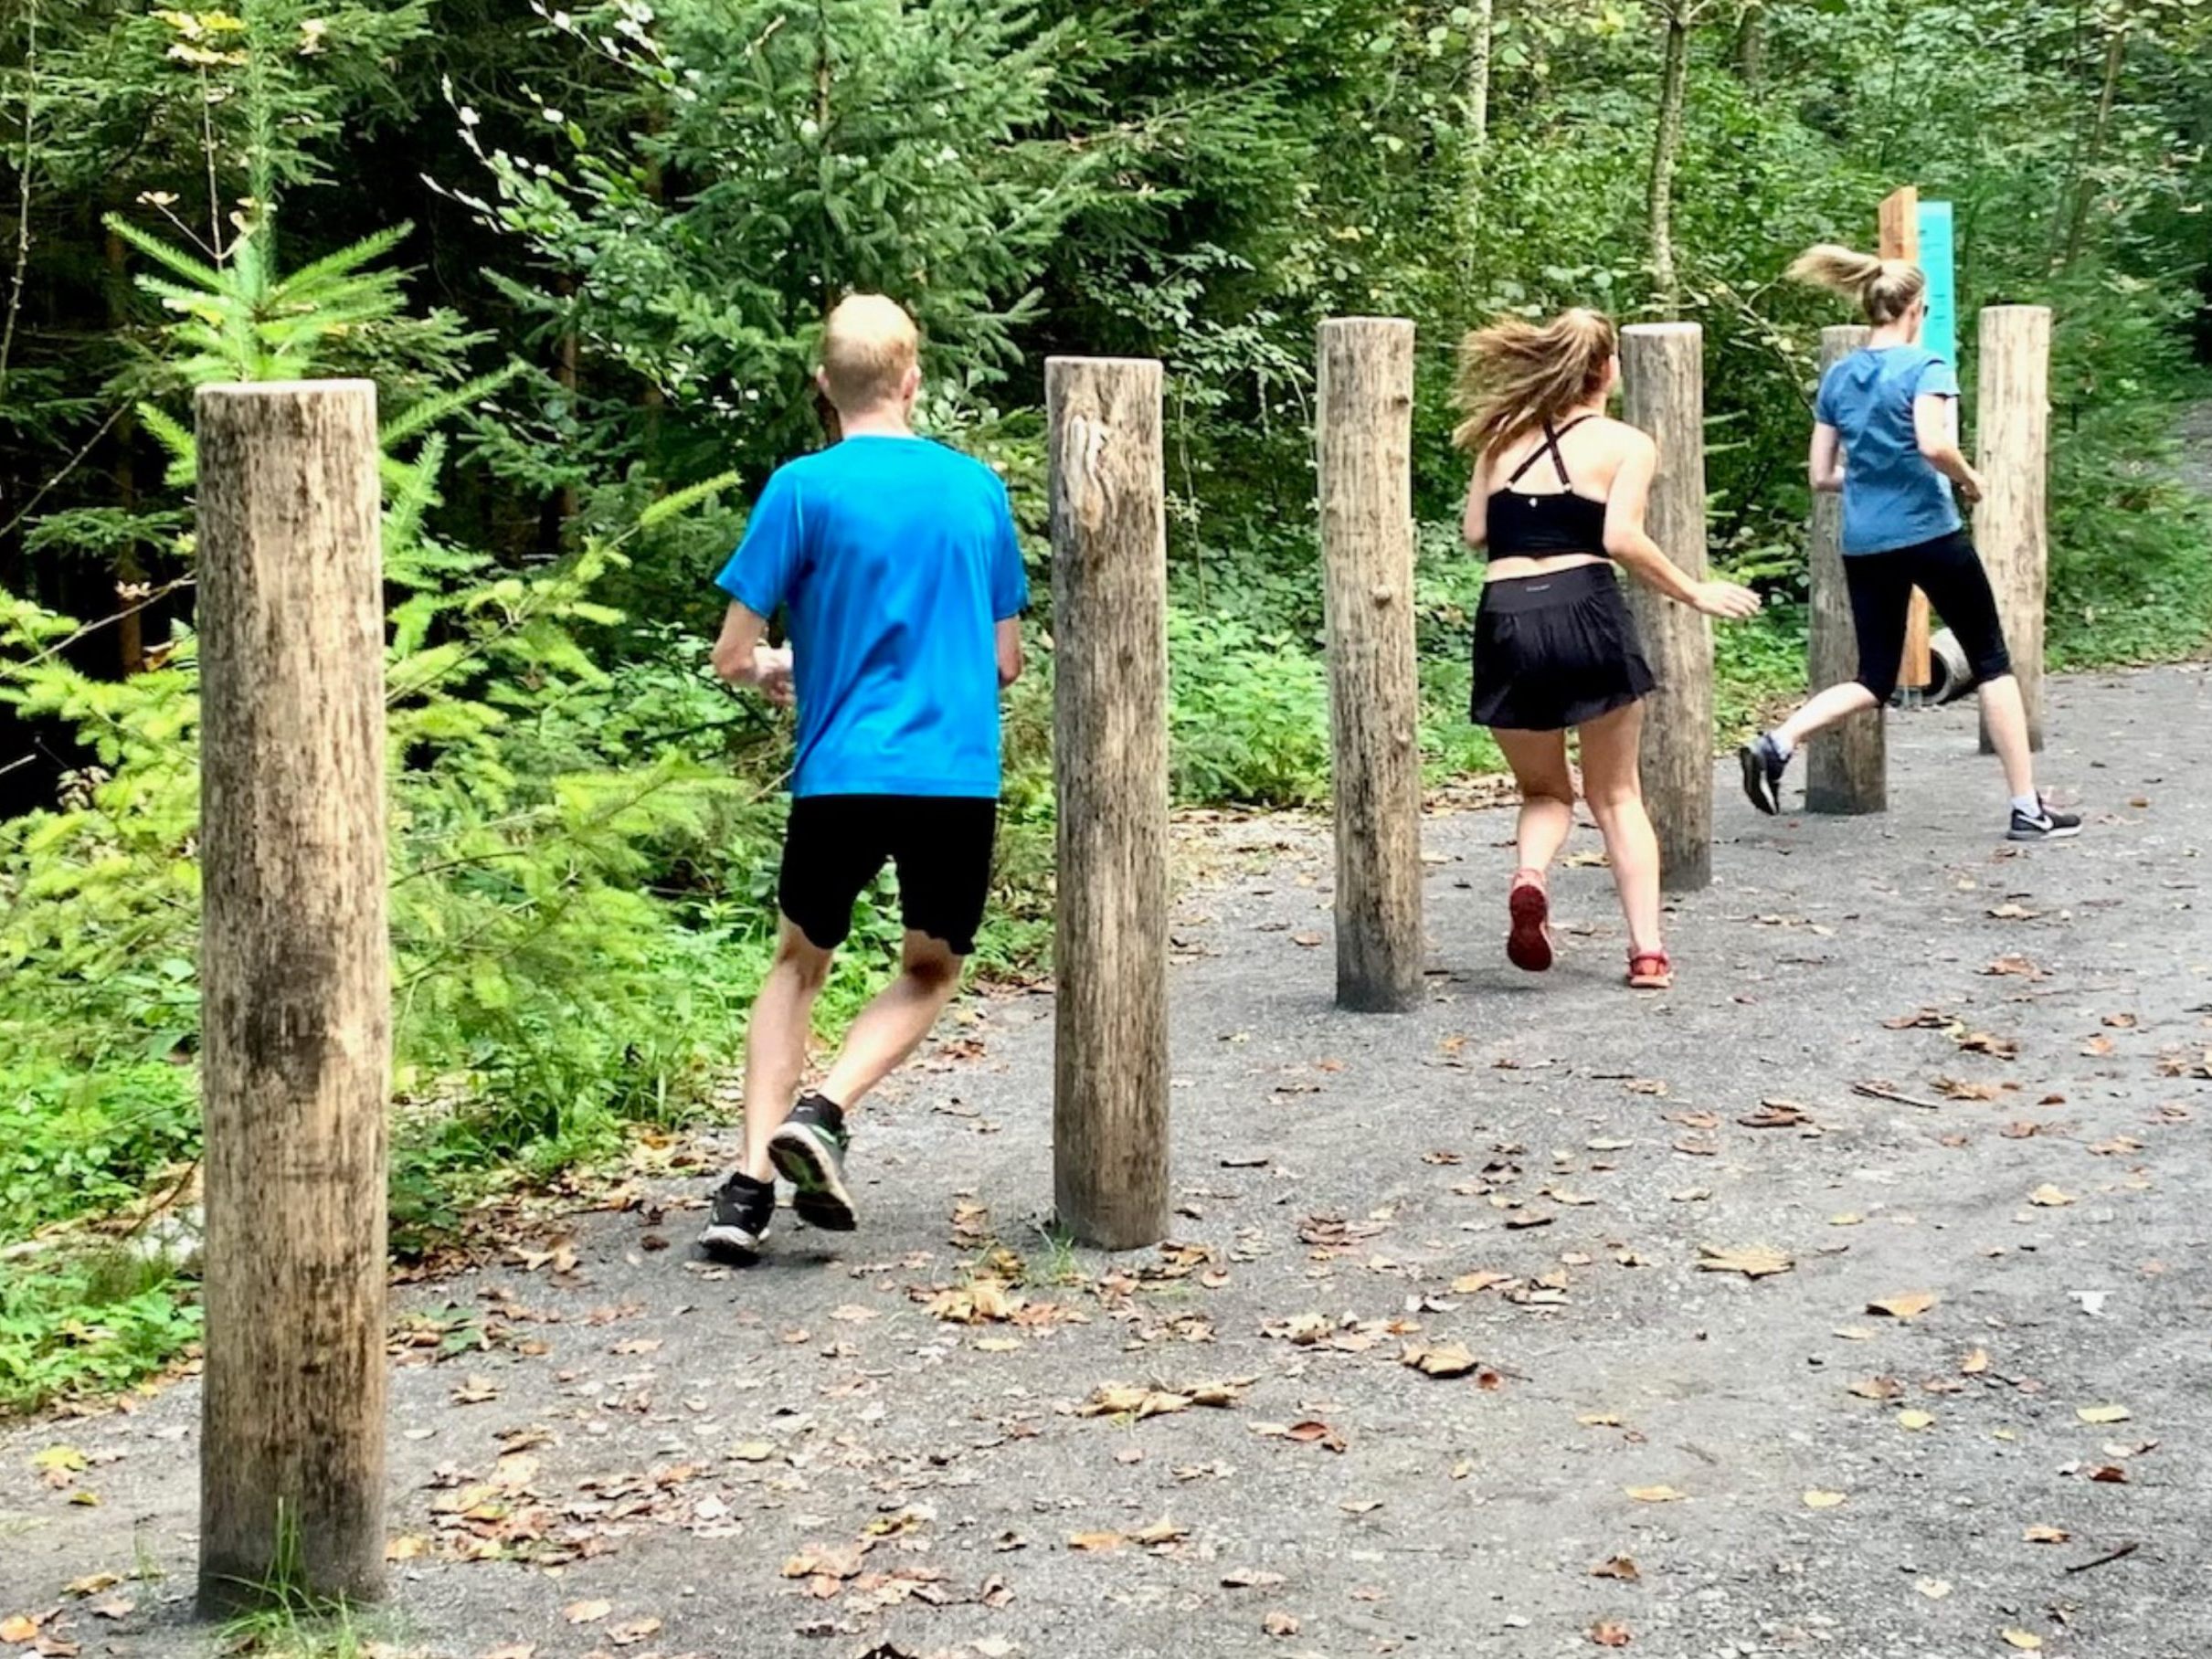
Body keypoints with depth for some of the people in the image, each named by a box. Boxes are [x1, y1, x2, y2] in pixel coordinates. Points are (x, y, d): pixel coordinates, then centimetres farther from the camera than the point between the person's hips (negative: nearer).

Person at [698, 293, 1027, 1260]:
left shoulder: (804, 489, -3)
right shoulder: (978, 487, 8)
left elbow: (731, 657, -3)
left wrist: (774, 668, 19)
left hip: (842, 776, -1)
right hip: (961, 779, 2)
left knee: (799, 964, 16)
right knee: (931, 969, 20)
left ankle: (751, 1179, 4)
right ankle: (824, 1111, -3)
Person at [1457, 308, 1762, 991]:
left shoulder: (1504, 437, 16)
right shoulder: (1626, 444, 5)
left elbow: (1475, 532, 12)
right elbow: (1620, 537, -8)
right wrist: (1695, 594, 1)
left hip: (1506, 620, 2)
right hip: (1584, 613, -2)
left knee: (1545, 791, 20)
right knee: (1617, 795, 14)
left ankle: (1529, 876, -12)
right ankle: (1647, 951, 7)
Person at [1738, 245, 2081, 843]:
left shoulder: (1837, 378, 10)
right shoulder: (1925, 367, -7)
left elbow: (1822, 475, 12)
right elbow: (1934, 443, -23)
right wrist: (1969, 479, -5)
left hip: (1863, 544, 5)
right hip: (1928, 534, -5)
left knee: (1875, 680, 12)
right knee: (1992, 662, 8)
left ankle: (1776, 744, -12)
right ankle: (2028, 808, 9)